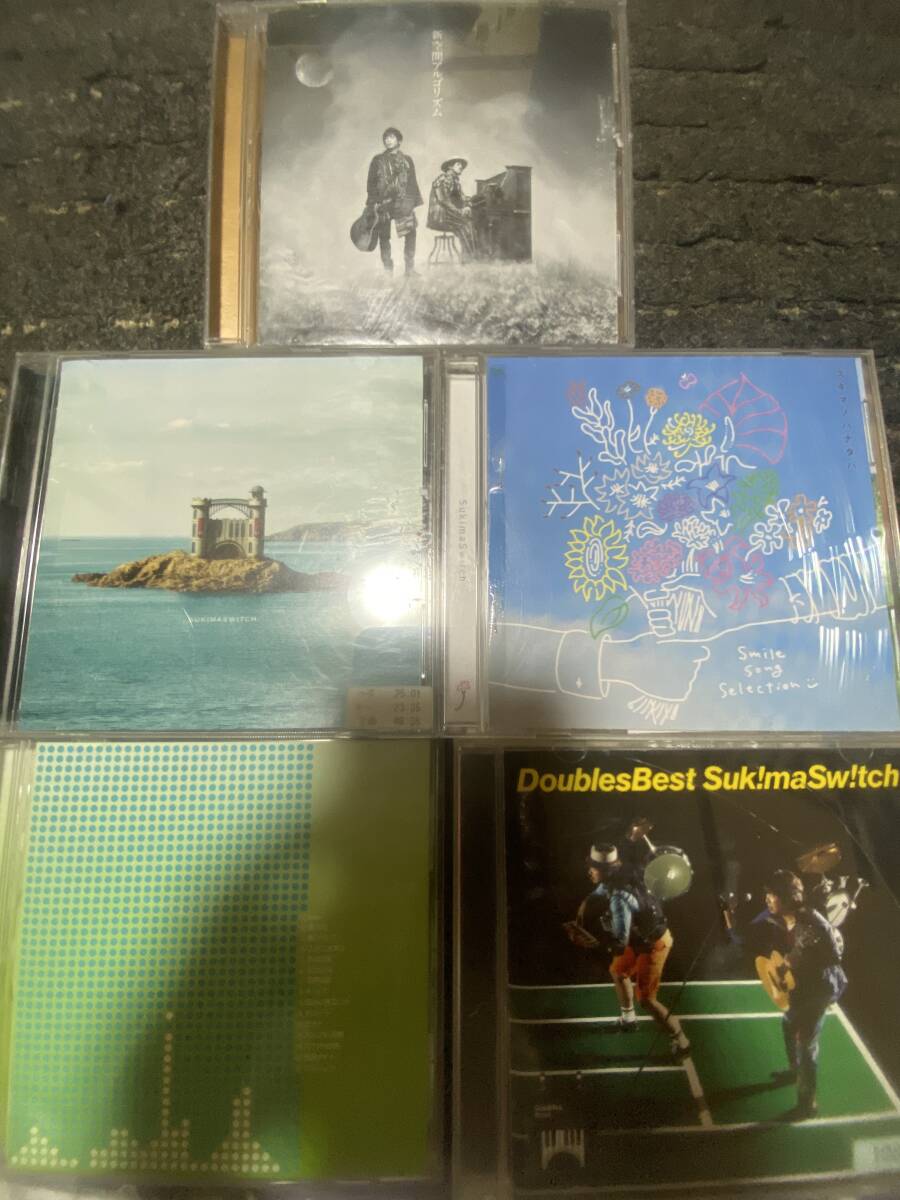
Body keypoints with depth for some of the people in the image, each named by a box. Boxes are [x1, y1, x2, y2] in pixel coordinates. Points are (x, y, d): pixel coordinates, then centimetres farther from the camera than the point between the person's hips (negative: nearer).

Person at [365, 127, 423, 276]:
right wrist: (372, 203, -3)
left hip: (403, 202, 0)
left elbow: (412, 183, 14)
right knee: (384, 237, -3)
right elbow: (371, 183, 8)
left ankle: (410, 269, -8)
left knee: (410, 233, -14)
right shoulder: (377, 160, 11)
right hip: (383, 203, 0)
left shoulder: (406, 160, 14)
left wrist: (414, 203, 5)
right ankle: (387, 271, 4)